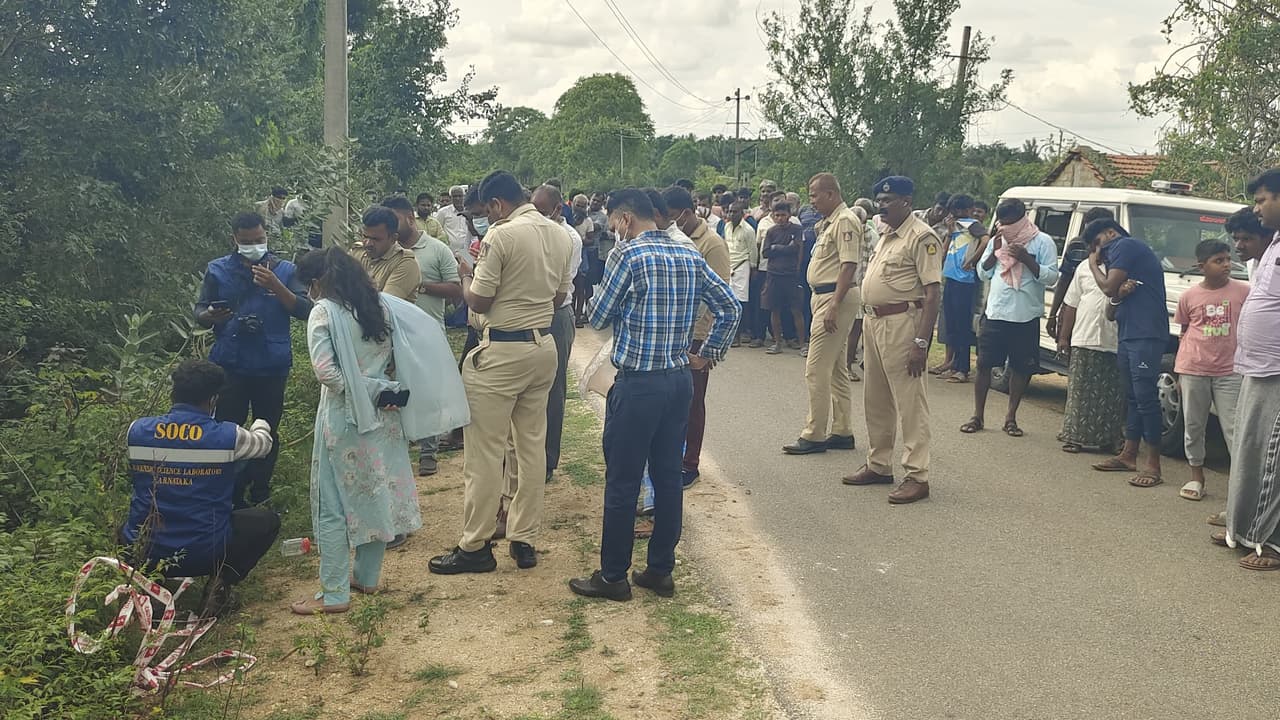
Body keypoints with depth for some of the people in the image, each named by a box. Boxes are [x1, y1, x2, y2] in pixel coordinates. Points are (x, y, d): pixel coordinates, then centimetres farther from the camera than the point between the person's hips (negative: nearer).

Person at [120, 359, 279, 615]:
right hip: (205, 555, -3)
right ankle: (221, 582, 1)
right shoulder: (227, 436, -13)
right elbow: (264, 443, 12)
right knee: (267, 519, 19)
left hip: (142, 555, 4)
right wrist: (260, 424, 36)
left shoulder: (136, 431, -6)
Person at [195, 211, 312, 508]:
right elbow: (199, 313, 5)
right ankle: (231, 494, 13)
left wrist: (276, 287, -20)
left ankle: (260, 493, 23)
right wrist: (210, 316, -19)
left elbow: (305, 311, -7)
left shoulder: (284, 270, 2)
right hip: (230, 364, 0)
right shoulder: (218, 270, 4)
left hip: (272, 365, 0)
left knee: (268, 431, 9)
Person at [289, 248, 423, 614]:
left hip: (344, 417, -6)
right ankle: (367, 577, 27)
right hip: (382, 416, 7)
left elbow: (325, 370, -20)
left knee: (333, 504, 2)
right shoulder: (378, 306, 7)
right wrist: (378, 389, 4)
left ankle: (334, 593, 5)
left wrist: (365, 392, -11)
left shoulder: (324, 312, -12)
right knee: (376, 494, 15)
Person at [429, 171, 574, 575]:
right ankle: (525, 540, 19)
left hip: (501, 352, -8)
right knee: (533, 445, 12)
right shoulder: (559, 235, 7)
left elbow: (478, 302, -12)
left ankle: (475, 547, 7)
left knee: (485, 451, 0)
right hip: (544, 346, 8)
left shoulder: (501, 236, -15)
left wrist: (466, 274, 7)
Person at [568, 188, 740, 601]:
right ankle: (661, 571, 21)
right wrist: (708, 353, 16)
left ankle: (613, 576, 12)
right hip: (680, 381, 7)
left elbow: (599, 319, -5)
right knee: (668, 477, 12)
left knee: (622, 483, 3)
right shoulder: (691, 256, 7)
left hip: (638, 384, -7)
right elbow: (729, 308, 10)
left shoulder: (629, 255, -12)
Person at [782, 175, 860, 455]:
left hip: (836, 297, -11)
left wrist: (834, 306, -25)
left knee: (816, 370, -9)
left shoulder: (845, 221, -15)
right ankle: (842, 432, 21)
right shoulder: (828, 222, 17)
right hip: (825, 297, 11)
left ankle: (814, 435, -3)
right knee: (837, 369, 14)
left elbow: (849, 265, -22)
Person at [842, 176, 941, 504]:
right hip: (873, 322, 10)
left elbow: (933, 293, -18)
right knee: (875, 401, 16)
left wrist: (921, 342, -23)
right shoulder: (886, 234, 16)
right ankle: (878, 465, 27)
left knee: (910, 403, -4)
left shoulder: (922, 237, -13)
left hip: (901, 323, -10)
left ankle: (917, 477, 1)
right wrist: (867, 322, 14)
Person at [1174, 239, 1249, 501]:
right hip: (1193, 371, 1)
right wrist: (1179, 369, 9)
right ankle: (1196, 477, 22)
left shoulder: (1243, 291, -3)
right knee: (1193, 425, 10)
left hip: (1229, 371, -1)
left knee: (1233, 428, -2)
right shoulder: (1189, 296, 0)